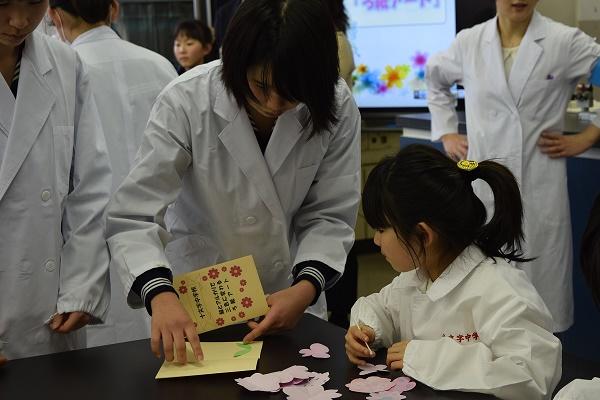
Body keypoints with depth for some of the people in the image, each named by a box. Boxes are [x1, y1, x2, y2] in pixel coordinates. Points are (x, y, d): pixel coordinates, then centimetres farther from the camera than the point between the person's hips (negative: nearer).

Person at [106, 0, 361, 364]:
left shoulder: (337, 109, -17)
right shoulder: (187, 102, -24)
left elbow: (329, 216, -11)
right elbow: (131, 215, -27)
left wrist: (307, 287, -28)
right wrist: (161, 295, -42)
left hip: (288, 303, 2)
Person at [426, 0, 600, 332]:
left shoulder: (566, 42, -4)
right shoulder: (468, 42, 5)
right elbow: (436, 79, 24)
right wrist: (446, 133, 16)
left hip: (538, 187, -2)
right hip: (482, 183, 3)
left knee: (540, 296, 1)